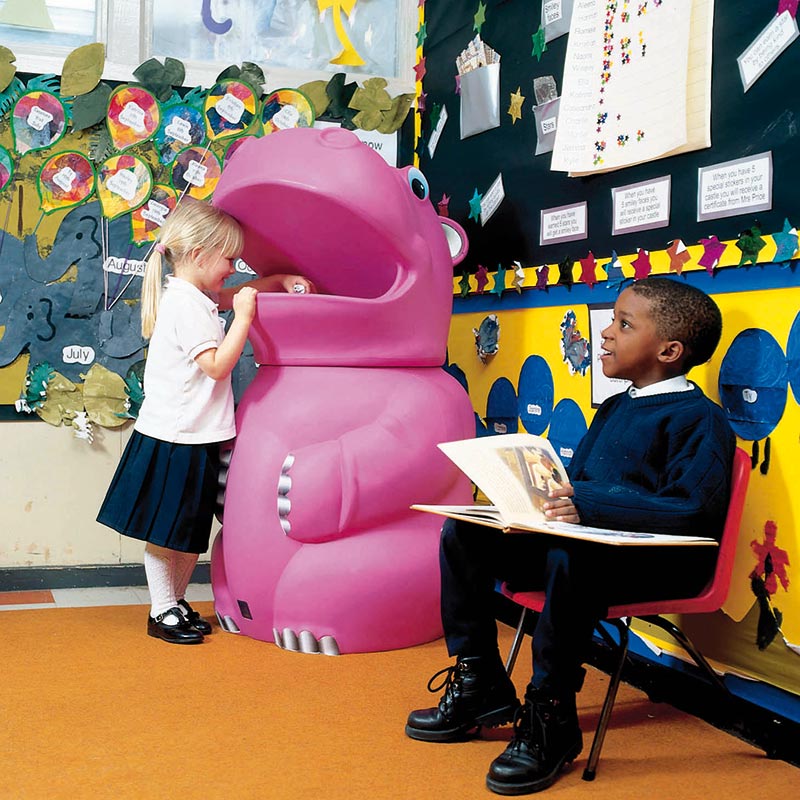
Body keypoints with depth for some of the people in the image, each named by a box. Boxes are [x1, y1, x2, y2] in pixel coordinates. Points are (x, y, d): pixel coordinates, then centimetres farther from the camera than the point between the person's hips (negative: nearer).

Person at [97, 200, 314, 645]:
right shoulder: (187, 305, -19)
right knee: (165, 531, 2)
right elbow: (218, 364, -25)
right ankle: (162, 612, 12)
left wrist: (281, 281, 17)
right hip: (173, 440, -10)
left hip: (195, 438, 10)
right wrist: (244, 316, -24)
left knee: (192, 530, 16)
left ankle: (176, 603, 28)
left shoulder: (197, 296, 12)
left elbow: (235, 295, 30)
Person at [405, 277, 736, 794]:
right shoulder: (614, 410, 19)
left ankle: (550, 716, -23)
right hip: (591, 543, 9)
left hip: (661, 563, -9)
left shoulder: (699, 419, -10)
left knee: (569, 556, -41)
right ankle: (480, 684, 7)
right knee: (462, 533, 0)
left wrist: (589, 503, -28)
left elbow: (694, 512, -23)